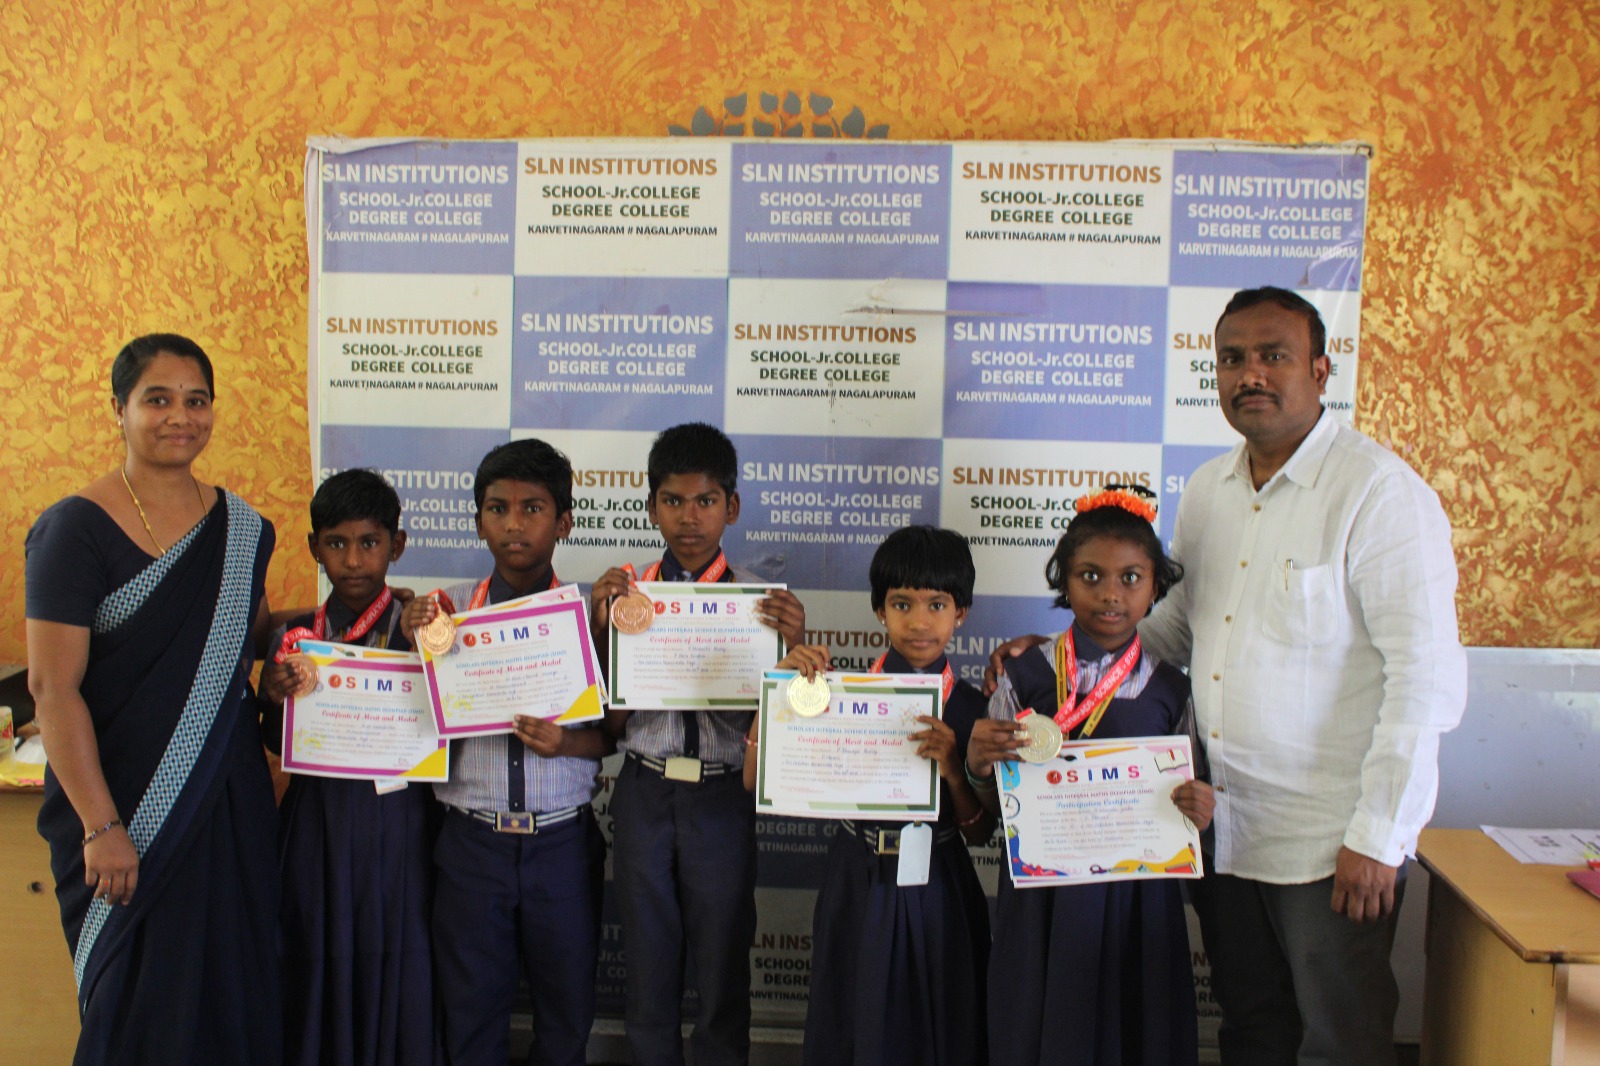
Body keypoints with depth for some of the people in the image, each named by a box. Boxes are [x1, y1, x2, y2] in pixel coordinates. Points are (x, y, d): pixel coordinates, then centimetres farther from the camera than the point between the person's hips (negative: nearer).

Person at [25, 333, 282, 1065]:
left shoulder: (241, 527, 5)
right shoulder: (78, 529, -10)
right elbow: (53, 687, -14)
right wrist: (101, 826, -16)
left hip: (230, 800, 5)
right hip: (123, 804, -4)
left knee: (233, 986, 12)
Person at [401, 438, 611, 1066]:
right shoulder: (448, 609, 1)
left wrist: (566, 742, -19)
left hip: (564, 842, -1)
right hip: (472, 842, 1)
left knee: (568, 1005, 15)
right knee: (470, 1011, 15)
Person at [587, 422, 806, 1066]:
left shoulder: (761, 601, -4)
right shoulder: (627, 594, 0)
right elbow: (614, 722, -3)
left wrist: (793, 645, -21)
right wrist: (600, 630, -13)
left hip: (723, 799, -1)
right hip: (645, 793, 2)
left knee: (723, 967, 13)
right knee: (648, 964, 17)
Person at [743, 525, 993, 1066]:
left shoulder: (971, 707, -4)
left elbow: (979, 833, -2)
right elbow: (757, 781, -6)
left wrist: (953, 770, -21)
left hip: (937, 894, 0)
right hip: (858, 886, 0)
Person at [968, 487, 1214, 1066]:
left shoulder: (1170, 690, 1)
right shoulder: (1024, 677, -2)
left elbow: (1189, 796, 8)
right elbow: (995, 805, 3)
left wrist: (1198, 809, -14)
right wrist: (979, 764, -18)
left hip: (1136, 894, 1)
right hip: (1041, 900, 0)